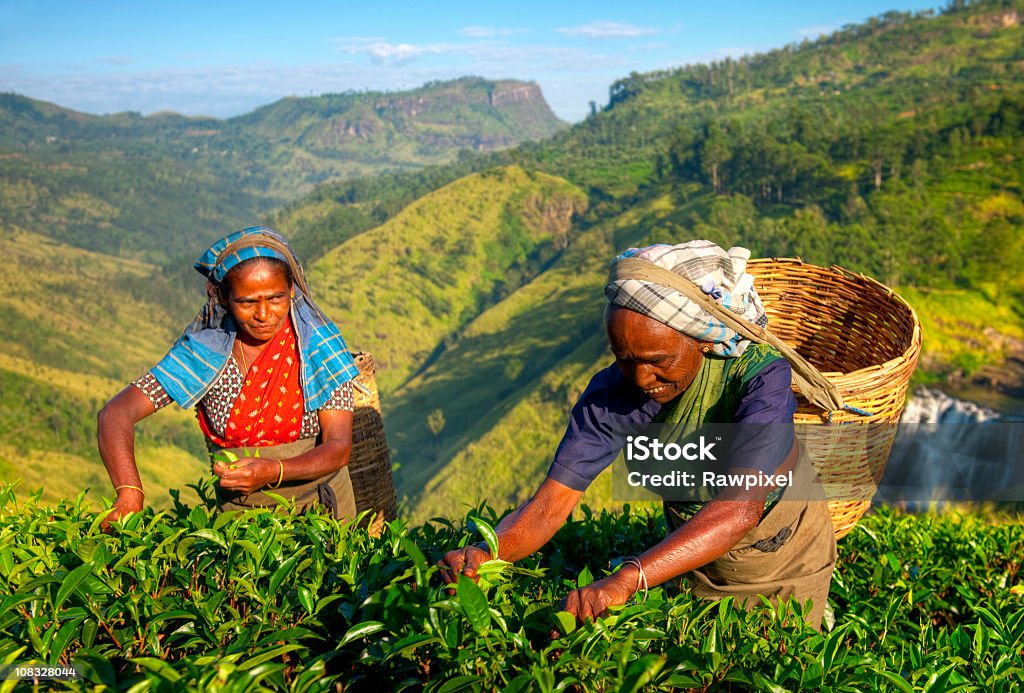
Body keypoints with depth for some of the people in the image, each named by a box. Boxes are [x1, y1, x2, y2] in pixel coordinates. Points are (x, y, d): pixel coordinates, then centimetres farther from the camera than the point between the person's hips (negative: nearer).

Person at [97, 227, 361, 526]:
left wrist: (273, 472, -31)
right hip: (238, 511, 1)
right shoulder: (204, 352, -8)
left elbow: (339, 447, -12)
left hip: (321, 509, 0)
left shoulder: (318, 343, -9)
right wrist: (129, 494, -31)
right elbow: (115, 414, -13)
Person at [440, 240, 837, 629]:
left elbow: (741, 507, -48)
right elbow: (551, 504, -27)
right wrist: (487, 553, -48)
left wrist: (625, 580, -60)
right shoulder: (611, 393, -25)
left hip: (786, 560, -2)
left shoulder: (759, 374, -35)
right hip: (693, 557, 3)